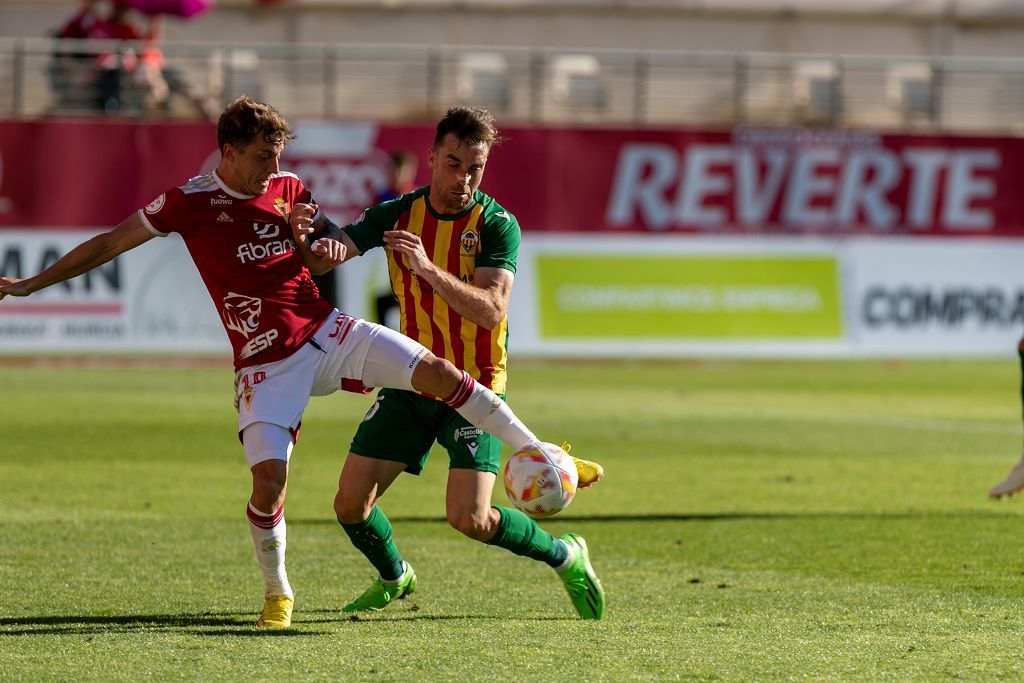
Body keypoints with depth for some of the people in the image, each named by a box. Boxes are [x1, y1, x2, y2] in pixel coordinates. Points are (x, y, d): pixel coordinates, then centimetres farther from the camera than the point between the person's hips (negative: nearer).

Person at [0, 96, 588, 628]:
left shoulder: (287, 189, 7)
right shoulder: (189, 203, -5)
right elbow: (109, 244, 1)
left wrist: (323, 249, -4)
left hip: (327, 333, 3)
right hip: (267, 364, -3)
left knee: (436, 372, -13)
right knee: (269, 480, -16)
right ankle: (277, 593, 8)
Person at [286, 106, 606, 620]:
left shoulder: (496, 225, -13)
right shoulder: (397, 214, -1)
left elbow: (491, 311, -25)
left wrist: (429, 269, -37)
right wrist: (309, 229, -33)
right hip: (410, 381, 4)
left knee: (469, 518, -18)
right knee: (351, 503, -2)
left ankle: (564, 555, 9)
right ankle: (393, 577, 30)